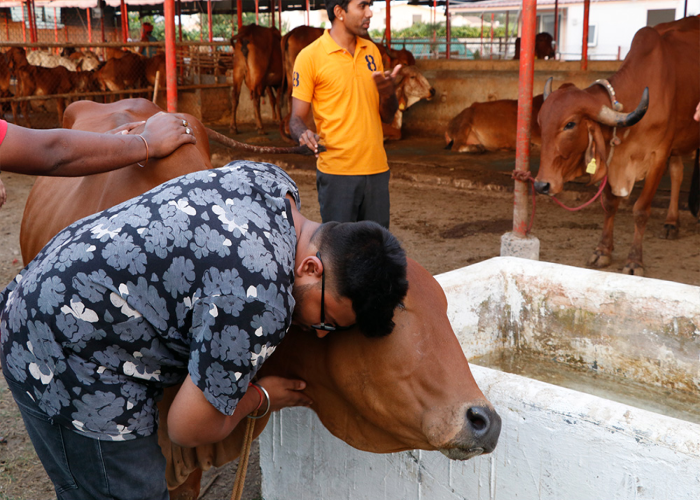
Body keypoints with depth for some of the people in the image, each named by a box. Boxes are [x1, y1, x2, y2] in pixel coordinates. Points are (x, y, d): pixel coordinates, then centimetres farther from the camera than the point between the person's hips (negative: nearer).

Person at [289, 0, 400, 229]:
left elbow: (387, 116, 14)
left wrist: (387, 93, -7)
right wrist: (304, 134, -27)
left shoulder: (371, 51, 12)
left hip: (377, 169, 5)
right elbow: (296, 118, -5)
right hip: (337, 172, -5)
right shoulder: (310, 56, -5)